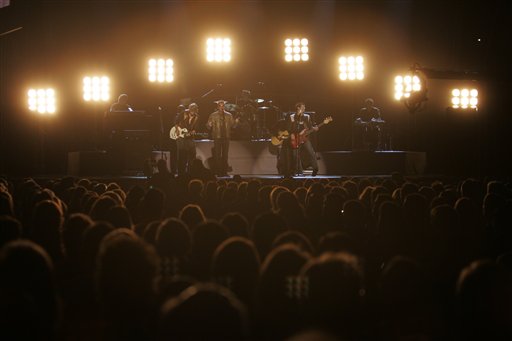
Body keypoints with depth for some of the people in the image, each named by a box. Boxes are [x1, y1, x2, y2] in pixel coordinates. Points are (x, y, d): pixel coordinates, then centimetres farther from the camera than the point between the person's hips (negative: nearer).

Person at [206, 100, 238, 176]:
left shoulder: (228, 115, 10)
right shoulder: (213, 115, 3)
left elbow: (233, 125, 8)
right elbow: (208, 126, 1)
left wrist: (236, 122, -12)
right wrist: (209, 125, -21)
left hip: (226, 137, 2)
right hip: (217, 137, -2)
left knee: (225, 155, 2)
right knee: (217, 155, -6)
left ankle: (224, 171, 7)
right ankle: (217, 172, -2)